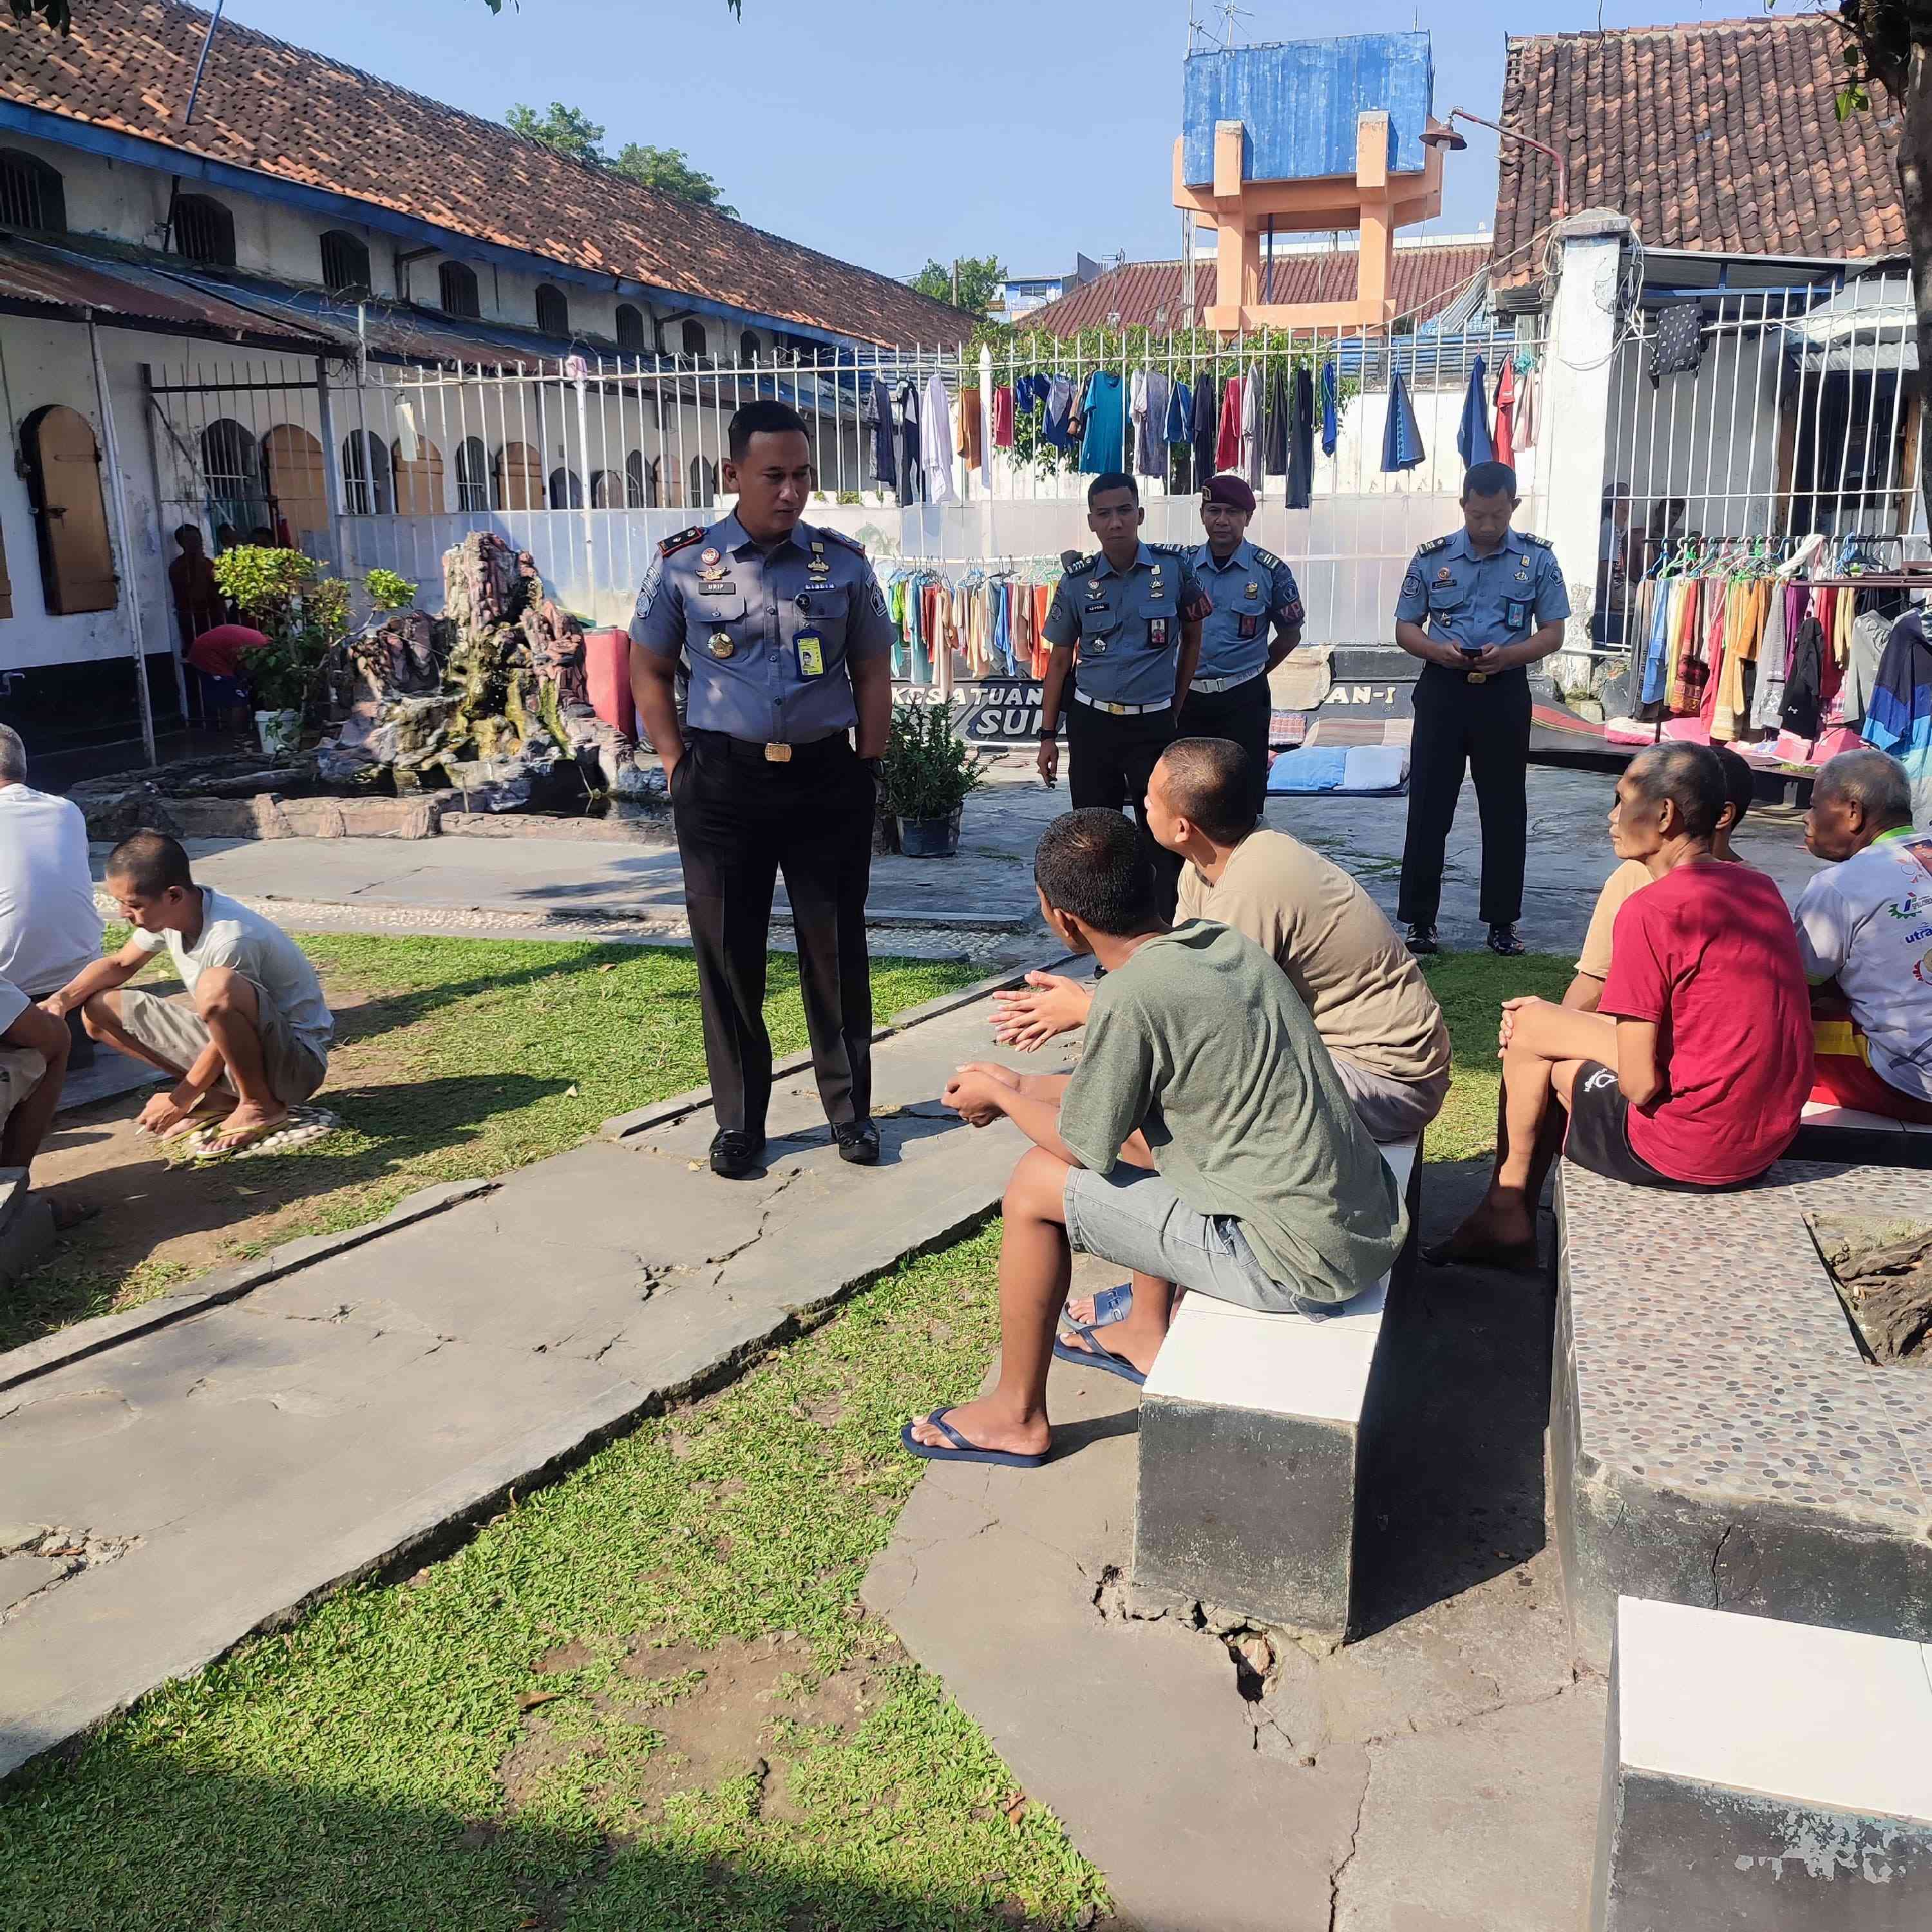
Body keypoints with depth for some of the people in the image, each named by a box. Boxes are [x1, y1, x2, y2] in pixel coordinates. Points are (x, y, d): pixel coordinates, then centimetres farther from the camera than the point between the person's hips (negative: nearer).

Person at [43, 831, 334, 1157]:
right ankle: (221, 1095, 3)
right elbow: (120, 964, 13)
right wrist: (62, 999, -6)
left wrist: (179, 1101, -9)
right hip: (235, 1041, 9)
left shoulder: (232, 939, -29)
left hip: (296, 1059, -9)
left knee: (216, 987, -39)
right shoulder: (168, 911, -5)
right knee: (99, 1008, 3)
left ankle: (261, 1104, -15)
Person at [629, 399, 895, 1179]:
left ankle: (850, 1109, 23)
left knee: (836, 950, 7)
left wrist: (868, 768, 5)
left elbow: (872, 671, 10)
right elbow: (649, 671, 8)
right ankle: (738, 1121, 21)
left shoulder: (844, 562, 4)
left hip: (826, 777, 1)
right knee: (728, 956, 6)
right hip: (722, 783, 0)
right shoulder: (683, 564, 0)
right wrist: (677, 763, 0)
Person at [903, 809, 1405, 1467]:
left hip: (1303, 1263, -8)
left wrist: (1000, 1097, 11)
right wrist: (1020, 1086, 22)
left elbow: (1082, 1145, -6)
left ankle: (1017, 1416, 18)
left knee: (1036, 1185, 1)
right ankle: (1149, 1337, 36)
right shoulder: (1220, 940, 3)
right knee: (1137, 1122, 24)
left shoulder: (1131, 995, -21)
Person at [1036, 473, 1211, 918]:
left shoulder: (1175, 566, -3)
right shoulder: (1077, 582, 0)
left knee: (1161, 839, -1)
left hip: (1153, 724, -1)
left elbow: (1192, 638, 9)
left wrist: (1175, 710, 8)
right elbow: (1059, 661, 6)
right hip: (1091, 723, 2)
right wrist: (1048, 736, 4)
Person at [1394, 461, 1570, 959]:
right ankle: (1419, 918, 9)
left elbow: (1553, 632, 3)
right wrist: (1438, 650, -15)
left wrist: (1509, 654, -17)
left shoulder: (1537, 559, 2)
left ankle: (1502, 920, 17)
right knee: (1428, 805, 1)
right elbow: (1405, 628, 7)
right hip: (1443, 689, 0)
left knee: (1505, 809, 7)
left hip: (1504, 693, 0)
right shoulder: (1431, 558, 3)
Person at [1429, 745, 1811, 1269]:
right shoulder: (1761, 887, 7)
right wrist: (1551, 1021, 15)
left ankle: (1505, 1211, 25)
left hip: (1690, 1151, -8)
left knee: (1528, 1031, 8)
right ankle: (1510, 1217, 25)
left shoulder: (1651, 910, -19)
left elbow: (1640, 1085, -18)